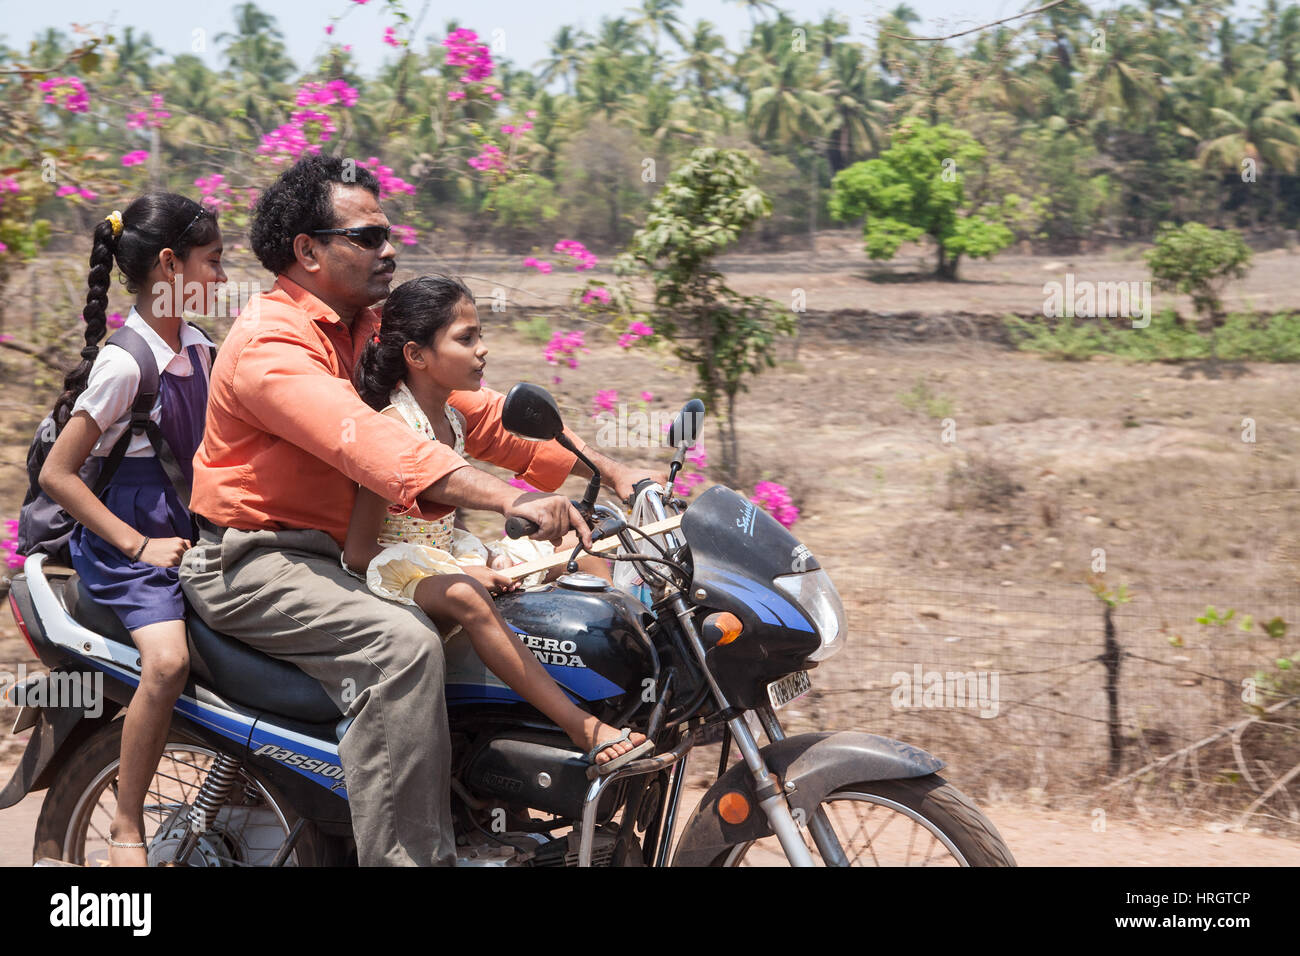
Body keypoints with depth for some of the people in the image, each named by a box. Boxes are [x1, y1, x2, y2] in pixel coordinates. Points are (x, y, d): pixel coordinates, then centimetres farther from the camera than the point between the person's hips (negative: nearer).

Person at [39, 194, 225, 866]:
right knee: (168, 660, -28)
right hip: (127, 538, -8)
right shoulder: (124, 363, -17)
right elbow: (56, 474, -17)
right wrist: (137, 545, -19)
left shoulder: (196, 348, 8)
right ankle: (127, 829, -15)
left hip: (184, 528, 8)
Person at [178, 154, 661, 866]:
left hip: (321, 555, 10)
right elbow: (364, 440, -35)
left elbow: (471, 408, 6)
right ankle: (404, 858, -30)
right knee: (401, 643, -30)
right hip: (250, 564, -10)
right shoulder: (269, 342, -20)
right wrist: (511, 498, -46)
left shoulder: (373, 330, 10)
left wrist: (605, 469, -6)